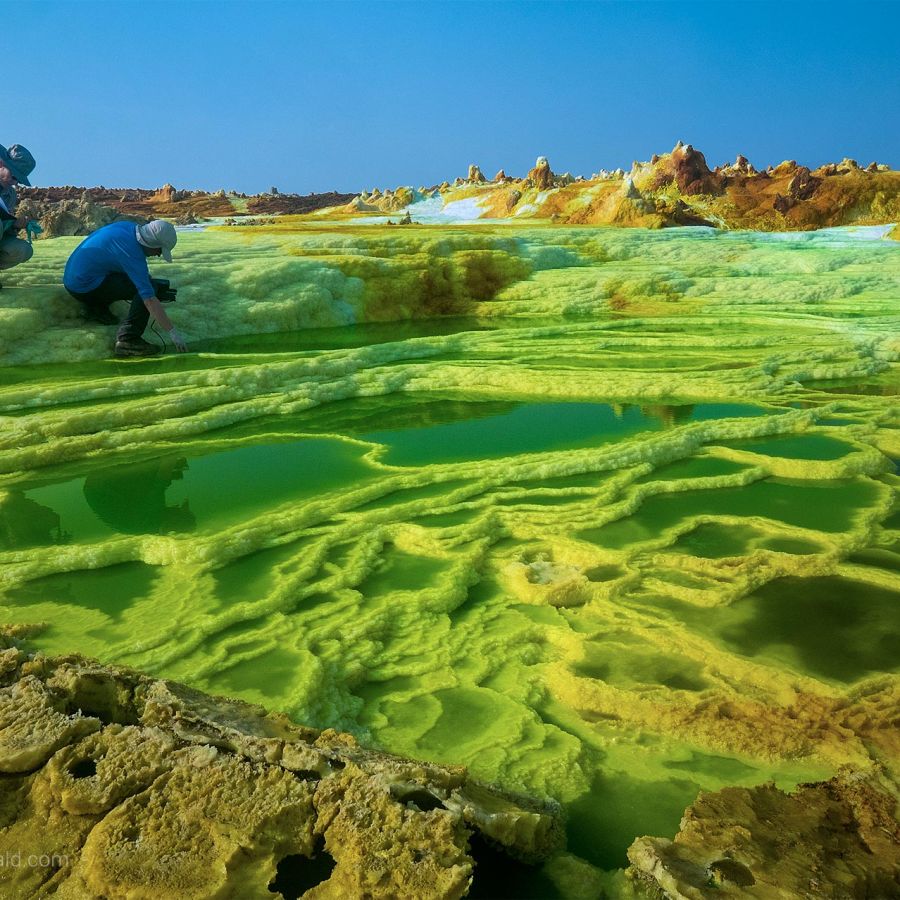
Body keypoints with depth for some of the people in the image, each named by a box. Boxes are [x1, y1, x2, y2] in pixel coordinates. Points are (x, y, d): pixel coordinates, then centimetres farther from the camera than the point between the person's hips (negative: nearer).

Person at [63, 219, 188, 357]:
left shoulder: (128, 227, 1)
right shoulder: (133, 252, -24)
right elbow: (149, 299, -27)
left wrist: (146, 277, 12)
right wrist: (173, 332, -24)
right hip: (86, 287, -9)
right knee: (147, 287, -15)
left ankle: (95, 308, 15)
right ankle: (128, 339, -19)